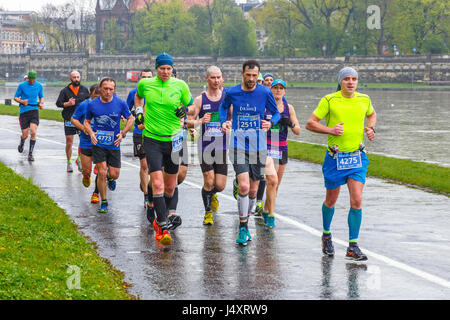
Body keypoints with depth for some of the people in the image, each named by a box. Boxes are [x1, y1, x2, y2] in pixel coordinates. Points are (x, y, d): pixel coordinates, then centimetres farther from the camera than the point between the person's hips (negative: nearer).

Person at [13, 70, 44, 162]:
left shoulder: (39, 86, 2)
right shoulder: (22, 85, -5)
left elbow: (41, 97, 18)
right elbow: (15, 97, 2)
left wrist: (41, 103, -4)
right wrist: (22, 101, -19)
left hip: (34, 110, 1)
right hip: (24, 111, -1)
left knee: (33, 132, -15)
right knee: (25, 135, 2)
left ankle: (30, 154, -4)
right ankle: (21, 144, 39)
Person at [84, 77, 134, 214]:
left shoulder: (120, 103, -6)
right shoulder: (92, 104, -4)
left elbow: (130, 118, 8)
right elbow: (87, 121, 10)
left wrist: (122, 134, -5)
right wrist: (91, 133, -10)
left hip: (114, 144, 1)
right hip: (98, 143, -1)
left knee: (114, 175, 2)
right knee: (102, 173, -10)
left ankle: (110, 178, 42)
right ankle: (104, 203, 5)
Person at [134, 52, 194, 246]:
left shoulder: (180, 85, -1)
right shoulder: (145, 84, 0)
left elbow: (191, 105, 12)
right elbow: (138, 96, 23)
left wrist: (185, 110, -9)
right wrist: (139, 111, 7)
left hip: (173, 139, 2)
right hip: (152, 139, -2)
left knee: (170, 186, 9)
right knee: (157, 184, -15)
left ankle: (159, 220, 32)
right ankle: (163, 228, -16)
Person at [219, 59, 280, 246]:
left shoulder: (265, 93, -3)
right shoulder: (231, 92, -1)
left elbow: (276, 113, 10)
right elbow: (223, 107, 20)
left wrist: (271, 123, -11)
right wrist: (223, 122, 3)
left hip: (258, 146, 1)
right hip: (238, 145, -1)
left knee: (253, 190, 8)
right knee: (244, 186, -16)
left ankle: (245, 219, 32)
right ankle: (243, 228, -6)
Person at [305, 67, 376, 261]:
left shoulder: (364, 99, 4)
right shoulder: (329, 100, -7)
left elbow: (372, 114, 27)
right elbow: (310, 123, -4)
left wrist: (370, 128, 6)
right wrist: (331, 130, -19)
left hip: (357, 157, 2)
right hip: (335, 157, -2)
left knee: (357, 201, -9)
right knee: (331, 201, 12)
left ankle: (353, 247, -4)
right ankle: (326, 234, 38)